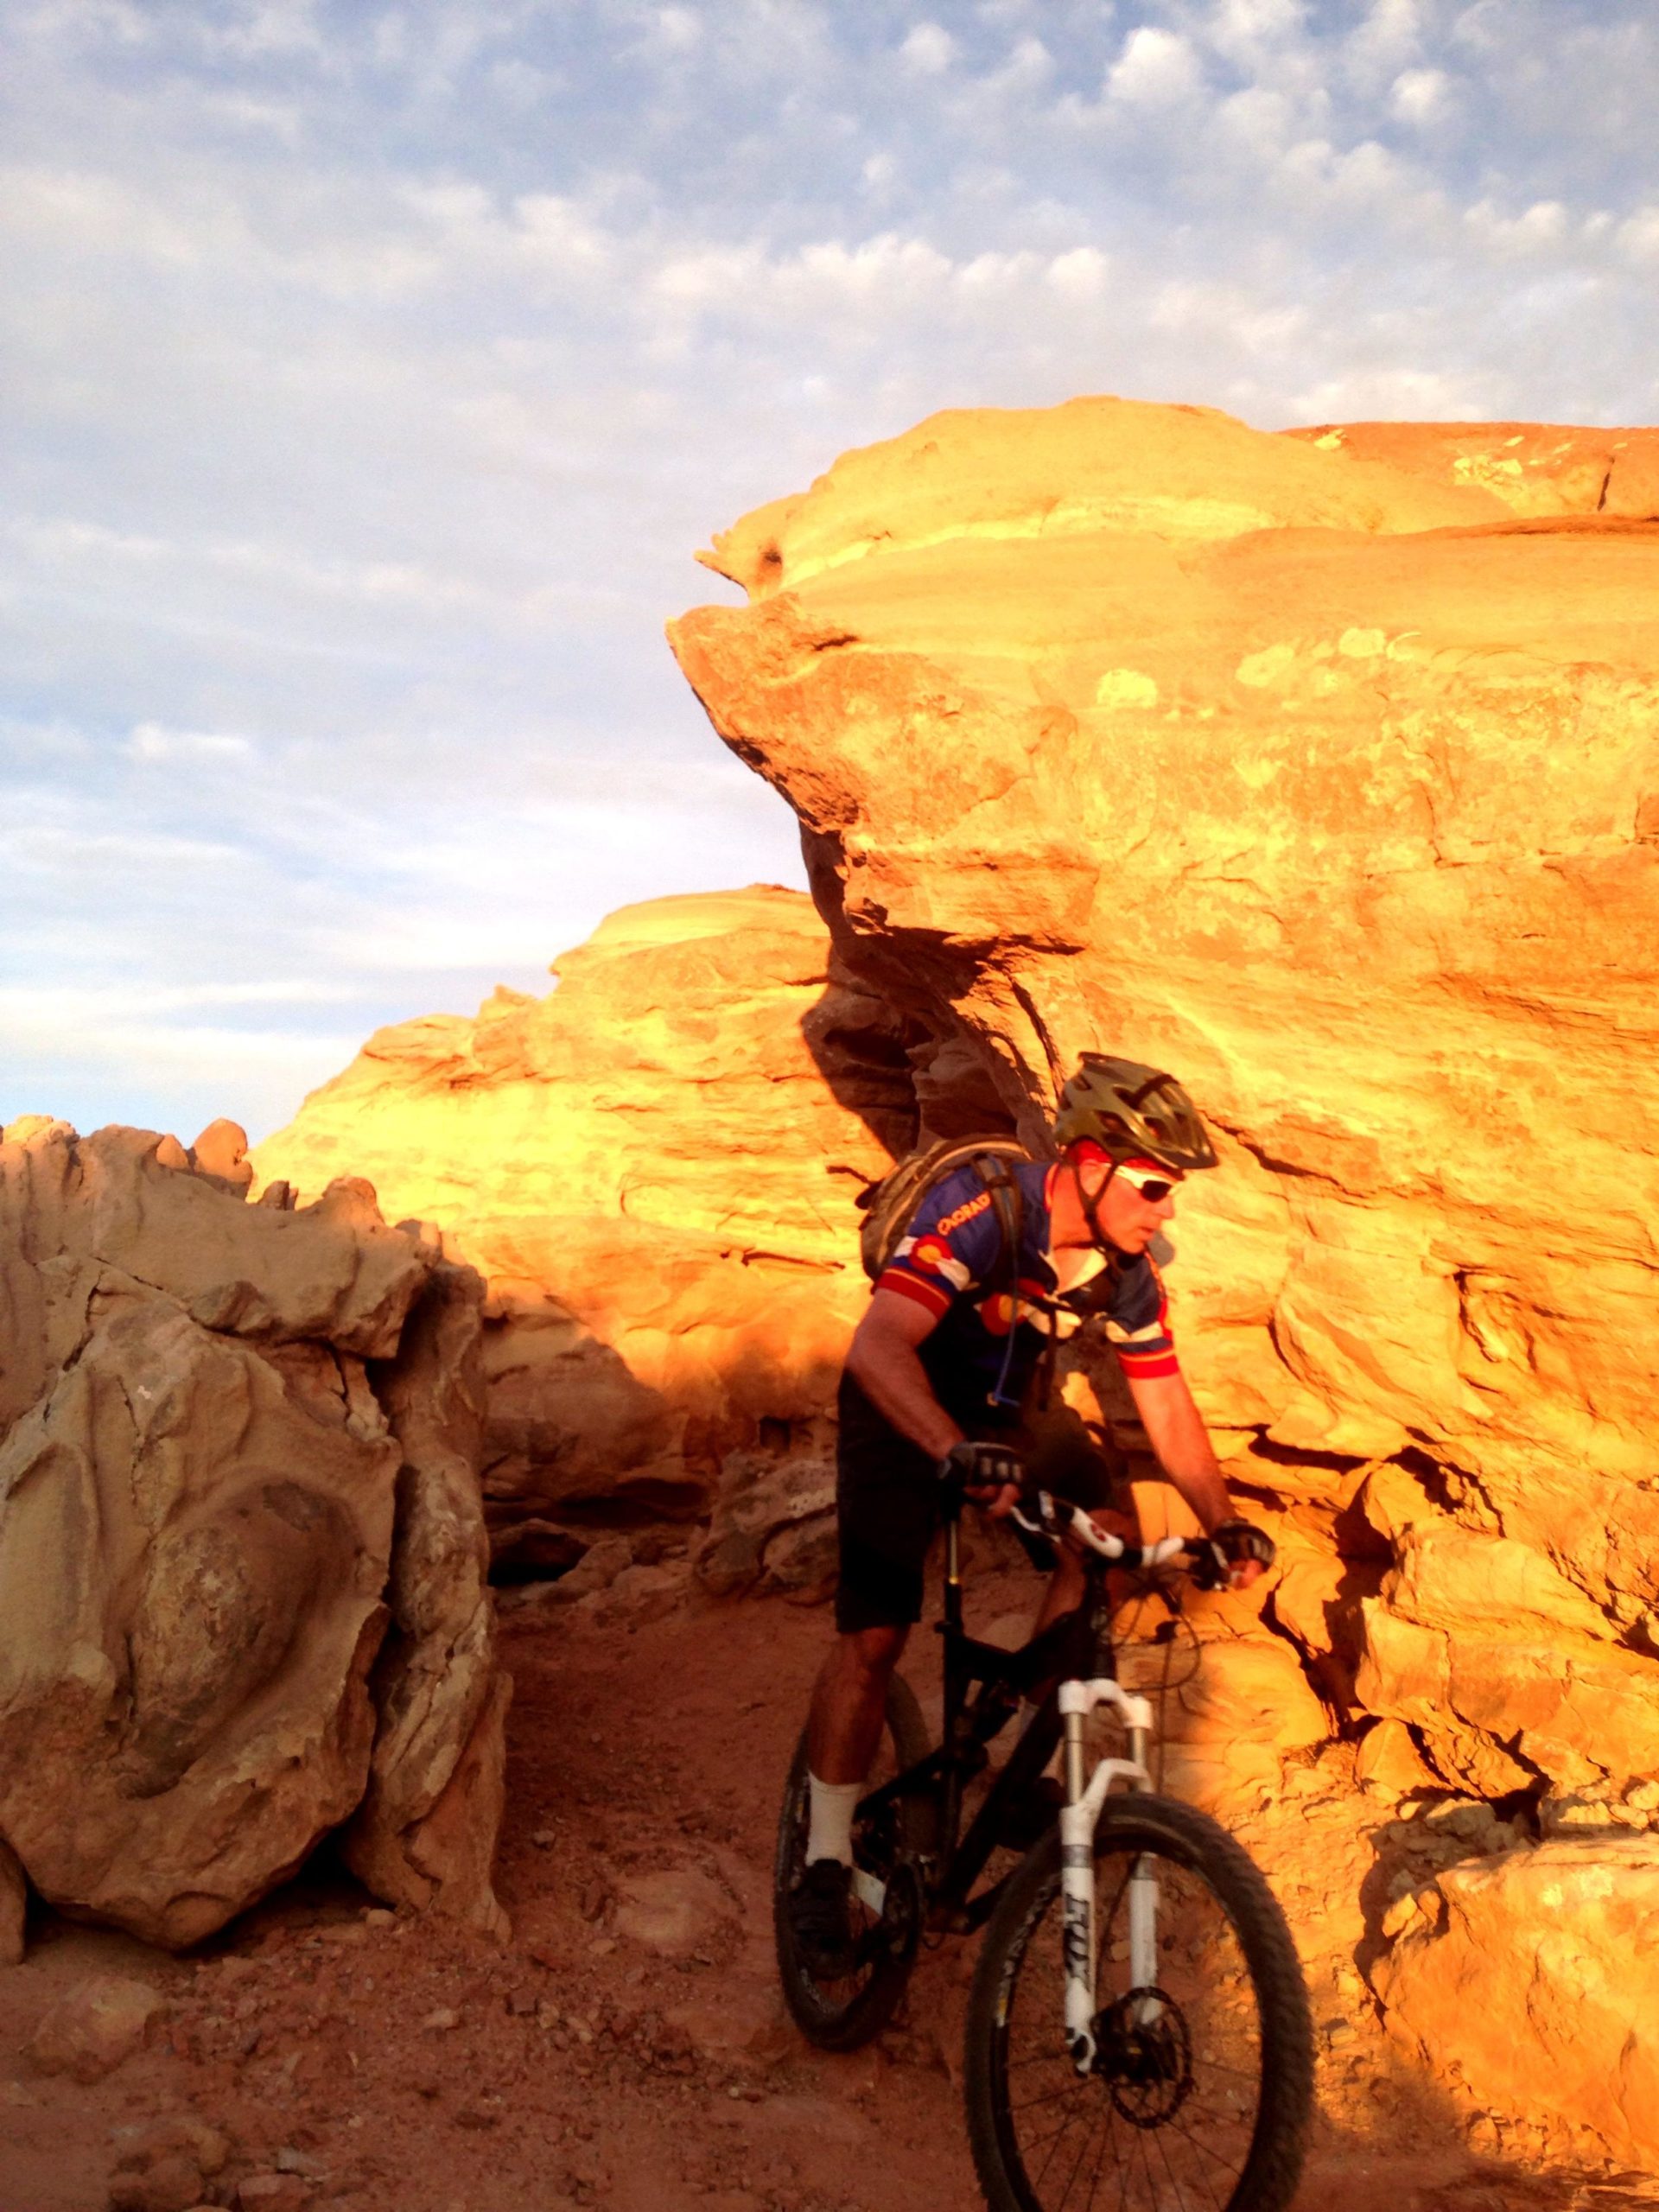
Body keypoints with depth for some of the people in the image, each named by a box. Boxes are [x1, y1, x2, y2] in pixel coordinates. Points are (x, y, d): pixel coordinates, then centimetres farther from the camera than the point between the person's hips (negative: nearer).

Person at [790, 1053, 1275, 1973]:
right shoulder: (981, 1212, -32)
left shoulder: (1125, 1268, -13)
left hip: (1007, 1415, 6)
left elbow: (1169, 1414, -5)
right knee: (872, 1638, -12)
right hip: (901, 1418, -5)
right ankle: (826, 1863, 3)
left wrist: (1222, 1522, -17)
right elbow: (876, 1349, -44)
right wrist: (959, 1454, -57)